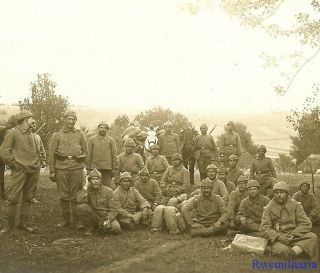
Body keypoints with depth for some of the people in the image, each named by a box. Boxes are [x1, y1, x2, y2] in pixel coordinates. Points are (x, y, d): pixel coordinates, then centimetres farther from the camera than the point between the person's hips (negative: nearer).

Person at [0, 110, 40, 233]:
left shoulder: (31, 134, 16)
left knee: (27, 198, 9)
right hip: (20, 170, -6)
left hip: (33, 170, 7)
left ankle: (23, 223, 17)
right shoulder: (12, 133, -6)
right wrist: (14, 164, -9)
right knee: (13, 197, -8)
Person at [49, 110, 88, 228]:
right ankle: (65, 219, 15)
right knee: (63, 195, 4)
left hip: (77, 168, 0)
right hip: (61, 168, 0)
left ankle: (77, 220, 10)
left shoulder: (80, 135, 11)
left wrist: (81, 158, -2)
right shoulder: (57, 135, 7)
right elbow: (51, 154, 5)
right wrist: (52, 171, 0)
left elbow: (85, 152, 17)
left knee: (76, 195, 2)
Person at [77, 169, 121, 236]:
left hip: (106, 216, 0)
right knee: (81, 207, -26)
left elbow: (114, 209, -6)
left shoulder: (108, 191, -2)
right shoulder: (87, 190, 0)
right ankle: (90, 228, -5)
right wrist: (86, 186, -17)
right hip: (92, 217, 1)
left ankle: (103, 227, 6)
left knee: (116, 229, -29)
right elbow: (79, 201, -21)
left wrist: (108, 220, -23)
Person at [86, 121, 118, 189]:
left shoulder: (111, 140, 7)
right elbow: (89, 155, 6)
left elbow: (114, 155, 5)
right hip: (95, 168, 0)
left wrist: (114, 168, -1)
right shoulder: (92, 140, 8)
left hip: (107, 168, 0)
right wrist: (88, 169, 1)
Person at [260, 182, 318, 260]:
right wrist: (279, 237, -19)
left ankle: (292, 252, -36)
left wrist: (293, 234, -13)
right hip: (277, 239, -2)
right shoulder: (268, 208, 6)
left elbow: (306, 224, 2)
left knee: (313, 237, -27)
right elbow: (264, 229, -2)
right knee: (280, 250, -37)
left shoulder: (296, 205, 9)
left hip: (295, 237, 3)